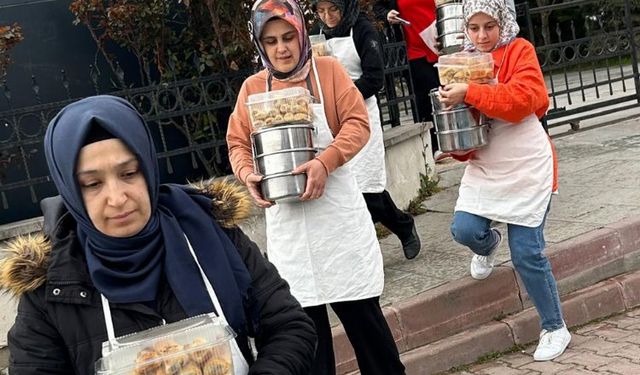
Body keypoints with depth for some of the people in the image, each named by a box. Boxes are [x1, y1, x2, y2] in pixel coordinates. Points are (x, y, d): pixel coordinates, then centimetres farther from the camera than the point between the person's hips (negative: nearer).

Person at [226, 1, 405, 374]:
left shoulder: (328, 70, 0)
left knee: (360, 308, 3)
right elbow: (237, 143, 8)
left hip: (335, 207, -2)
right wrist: (249, 175, -14)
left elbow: (358, 123, -7)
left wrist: (325, 162, -23)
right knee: (303, 315, 7)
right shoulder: (252, 87, 6)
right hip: (285, 218, 2)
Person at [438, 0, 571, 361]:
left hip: (526, 168, -5)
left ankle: (556, 329, 17)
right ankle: (489, 243, 25)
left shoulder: (519, 51, -9)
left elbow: (523, 99, -26)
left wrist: (469, 93, -29)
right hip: (484, 168, 5)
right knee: (464, 229, -14)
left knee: (527, 254, -4)